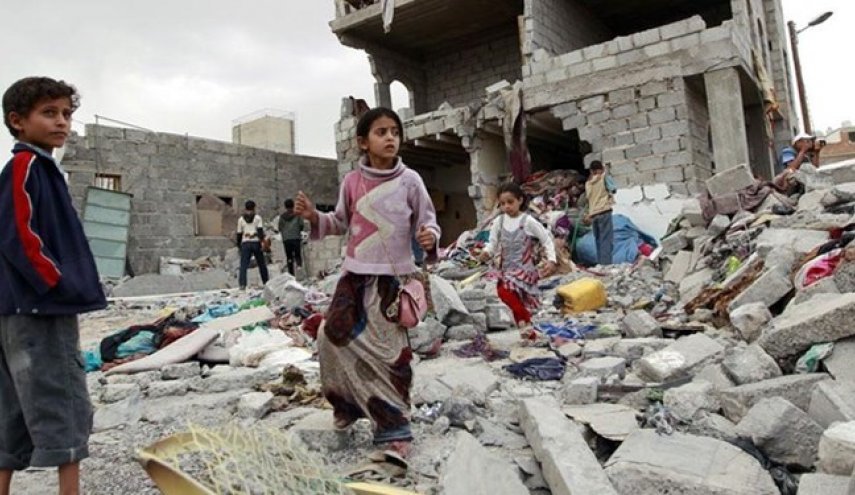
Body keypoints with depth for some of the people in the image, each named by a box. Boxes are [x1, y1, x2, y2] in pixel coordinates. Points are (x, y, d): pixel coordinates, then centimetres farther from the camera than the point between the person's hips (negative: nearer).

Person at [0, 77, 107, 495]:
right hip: (38, 308, -10)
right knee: (65, 407, -5)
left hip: (34, 308, 10)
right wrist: (62, 284, -16)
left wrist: (66, 286, 13)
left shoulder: (41, 169, 18)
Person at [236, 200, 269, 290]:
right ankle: (266, 283, 15)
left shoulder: (241, 219, 11)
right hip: (256, 242, -1)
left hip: (245, 243, 1)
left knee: (243, 265, -3)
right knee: (262, 264, 10)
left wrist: (239, 245, 20)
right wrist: (262, 241, -9)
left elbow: (239, 234, 11)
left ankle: (242, 284, -16)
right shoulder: (257, 218, 5)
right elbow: (260, 231, -7)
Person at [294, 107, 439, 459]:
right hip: (356, 273, 3)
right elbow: (341, 223, 13)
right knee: (334, 337, 5)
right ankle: (348, 404, 31)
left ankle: (394, 428, 15)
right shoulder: (352, 181, 2)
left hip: (394, 276, -3)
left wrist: (430, 237, -23)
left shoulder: (409, 180, -6)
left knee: (390, 349, 1)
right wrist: (314, 217, -4)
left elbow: (427, 221, -1)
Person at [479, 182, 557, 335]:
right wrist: (487, 252, -17)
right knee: (519, 300, 12)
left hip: (524, 267, -5)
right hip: (506, 268, 5)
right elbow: (493, 242, 4)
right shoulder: (499, 221, 0)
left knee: (505, 291, -25)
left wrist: (551, 260, -14)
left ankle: (523, 320, -6)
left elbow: (547, 239, -6)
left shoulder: (528, 221, -10)